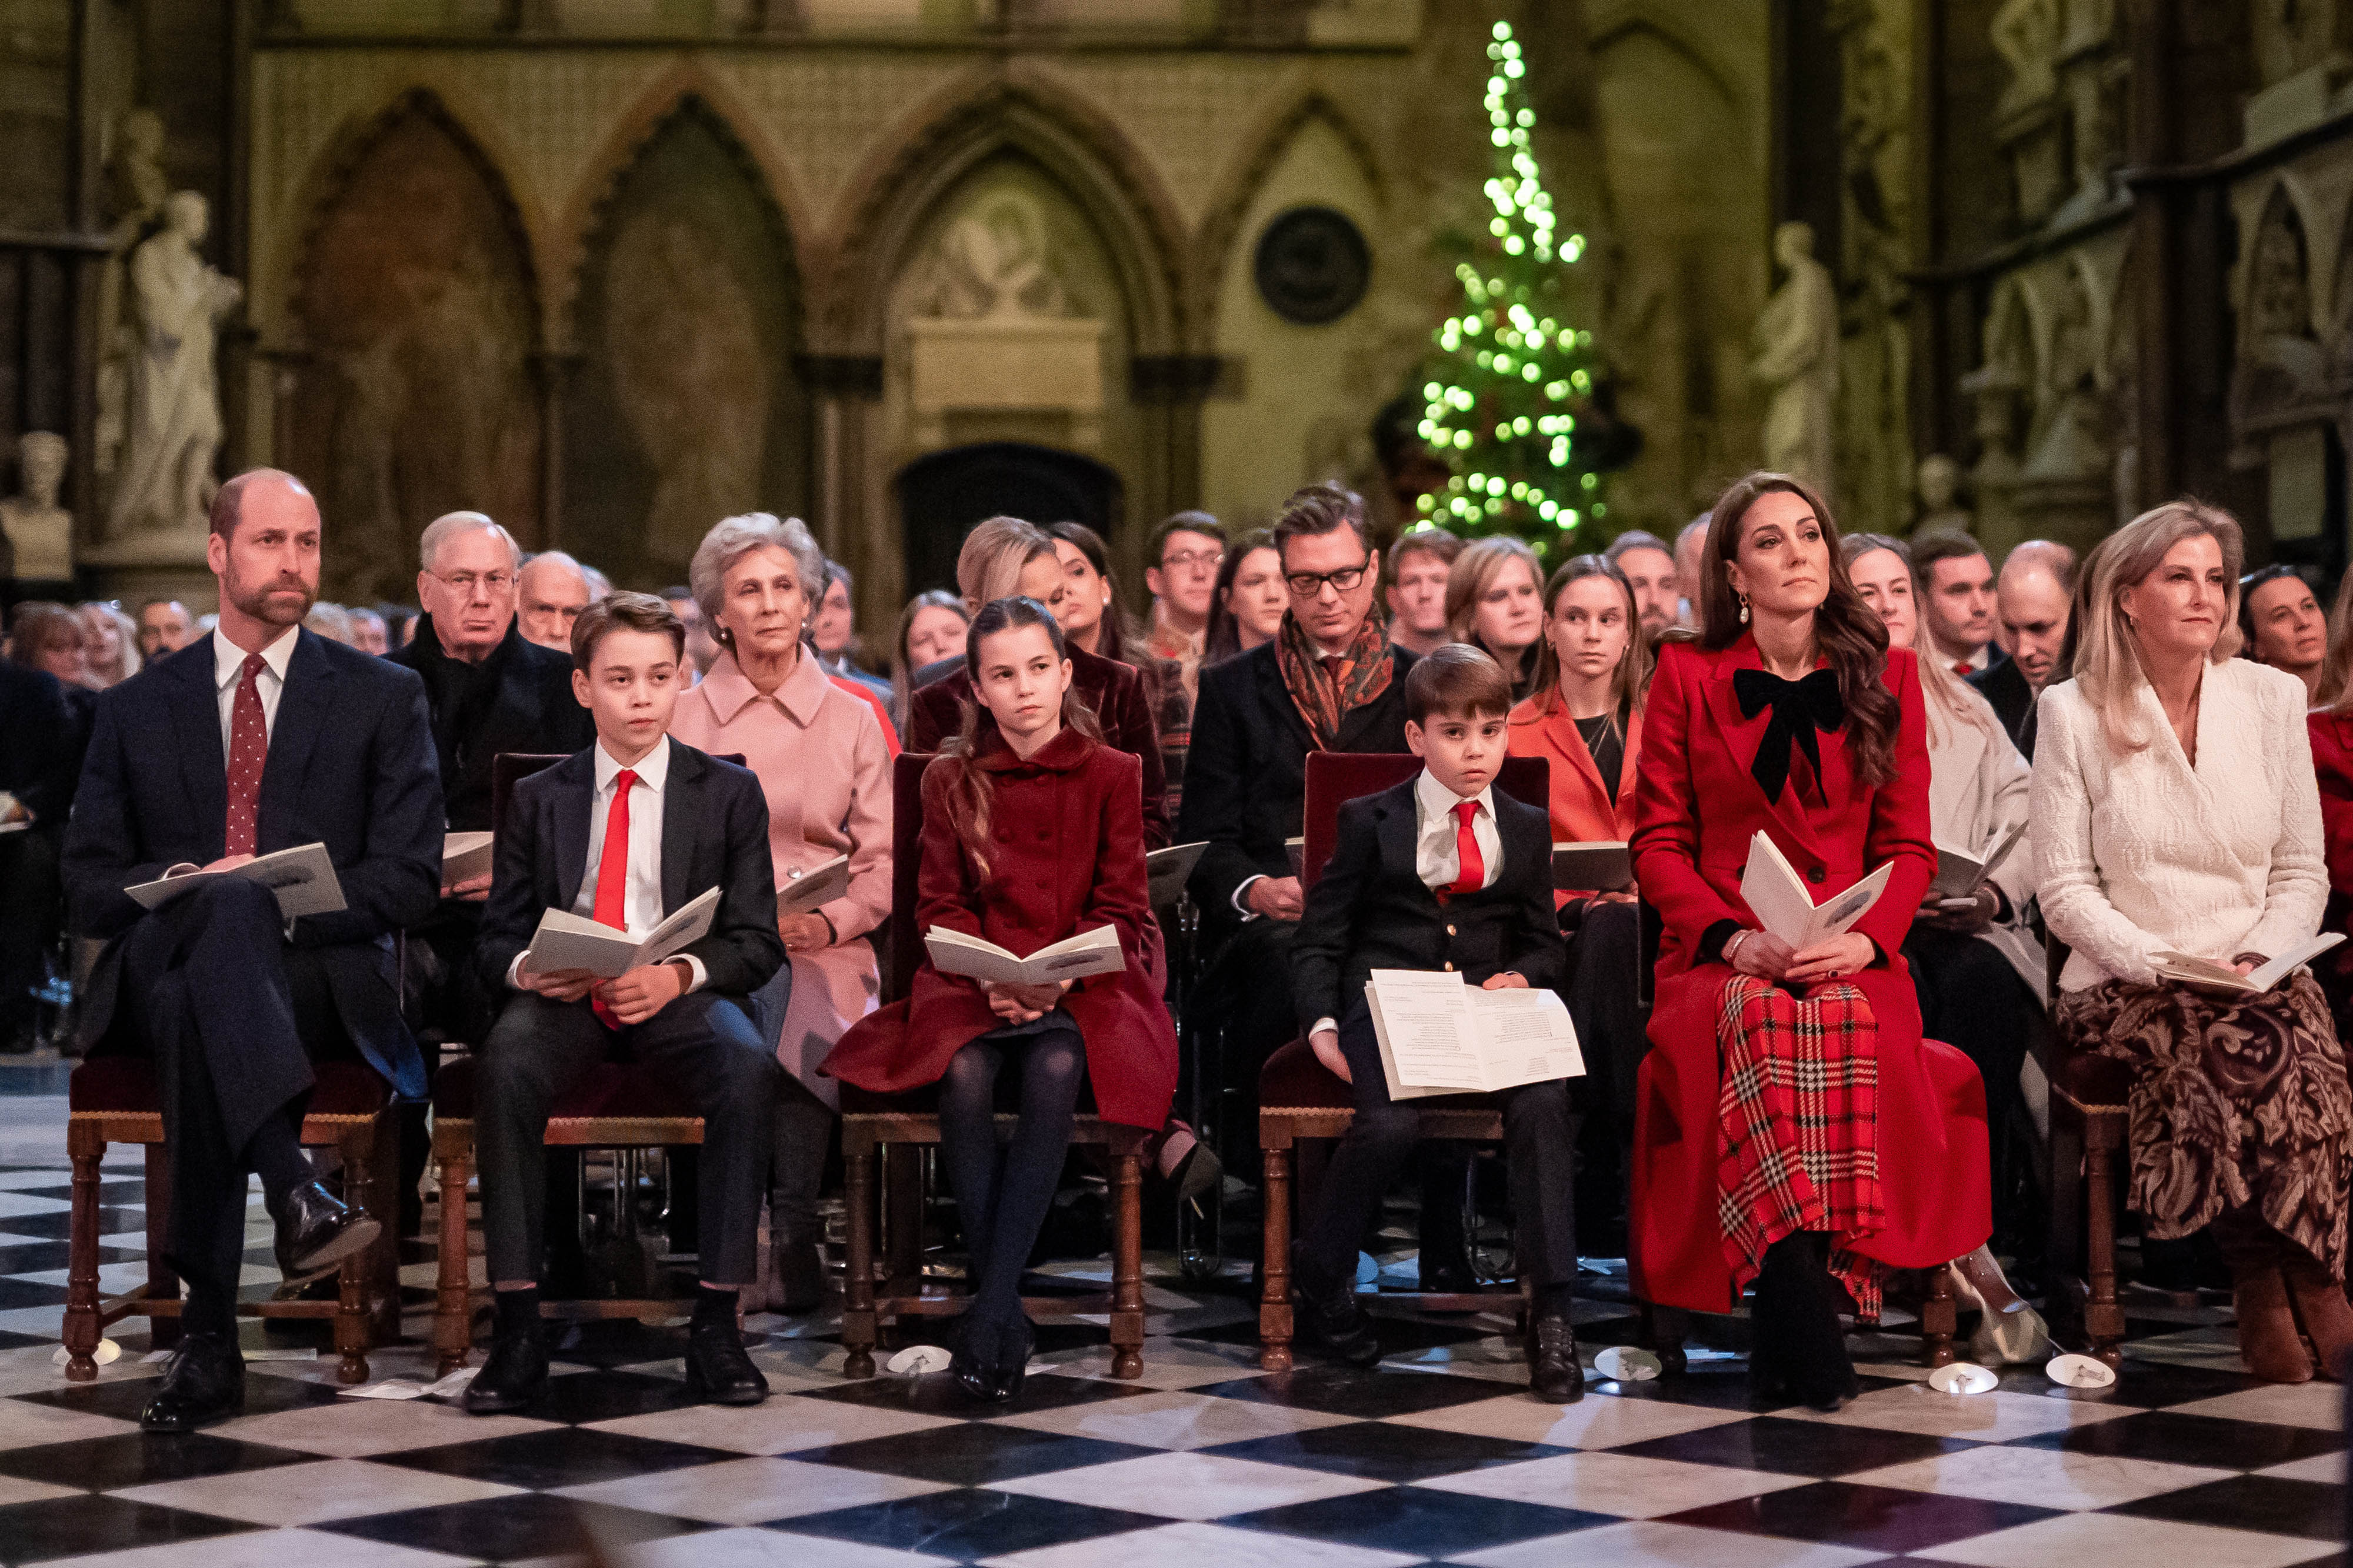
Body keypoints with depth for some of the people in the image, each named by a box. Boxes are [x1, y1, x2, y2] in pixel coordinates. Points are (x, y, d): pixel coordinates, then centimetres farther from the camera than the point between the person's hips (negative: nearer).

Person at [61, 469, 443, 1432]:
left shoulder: (382, 699, 13)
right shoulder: (138, 709, 19)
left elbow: (408, 882, 3)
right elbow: (86, 890, 12)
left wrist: (273, 901, -13)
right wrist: (185, 885, -11)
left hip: (323, 978, -1)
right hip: (153, 974, 1)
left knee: (192, 1002, -39)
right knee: (223, 909, -39)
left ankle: (209, 1334, -43)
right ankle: (294, 1193, -55)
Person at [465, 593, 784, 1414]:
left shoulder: (729, 793, 10)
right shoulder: (539, 798, 15)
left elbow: (757, 942, 4)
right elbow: (497, 937, 13)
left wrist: (677, 975, -17)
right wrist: (527, 969, -13)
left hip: (681, 997, -1)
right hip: (563, 996, 1)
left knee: (749, 1067, -34)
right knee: (505, 1065, -34)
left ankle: (715, 1323, -28)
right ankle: (517, 1328, -31)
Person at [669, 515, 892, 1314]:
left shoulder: (852, 719, 14)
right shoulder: (681, 718, 14)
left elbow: (884, 860, 9)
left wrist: (830, 920, -11)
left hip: (822, 950, 0)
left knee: (799, 1025, -34)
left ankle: (792, 1221, -20)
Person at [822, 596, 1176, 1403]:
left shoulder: (1112, 773, 5)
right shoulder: (951, 779, 9)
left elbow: (1122, 910, 2)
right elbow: (940, 905, 6)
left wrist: (1063, 977, -16)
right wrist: (992, 980, -14)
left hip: (1081, 983, -1)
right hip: (974, 983, 1)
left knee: (1056, 1070, -34)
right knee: (963, 1074, -32)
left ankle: (991, 1305, -32)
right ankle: (1006, 1311, -26)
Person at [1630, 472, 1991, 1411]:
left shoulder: (1886, 676, 14)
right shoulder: (1687, 676, 10)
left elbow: (1908, 847, 10)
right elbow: (1658, 844, 6)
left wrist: (1864, 940, -11)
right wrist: (1734, 939, -12)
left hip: (1851, 960, 1)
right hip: (1720, 958, -1)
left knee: (1845, 1023, -36)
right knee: (1763, 1024, -37)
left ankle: (1788, 1328, -33)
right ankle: (1804, 1316, -39)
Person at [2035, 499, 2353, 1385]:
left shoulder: (2272, 697, 10)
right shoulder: (2074, 713, 2)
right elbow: (2063, 889, -1)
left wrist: (2261, 958, -8)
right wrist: (2164, 963, -15)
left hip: (2257, 979, 2)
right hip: (2123, 984, -2)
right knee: (2251, 1051, -33)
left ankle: (2271, 1293, -22)